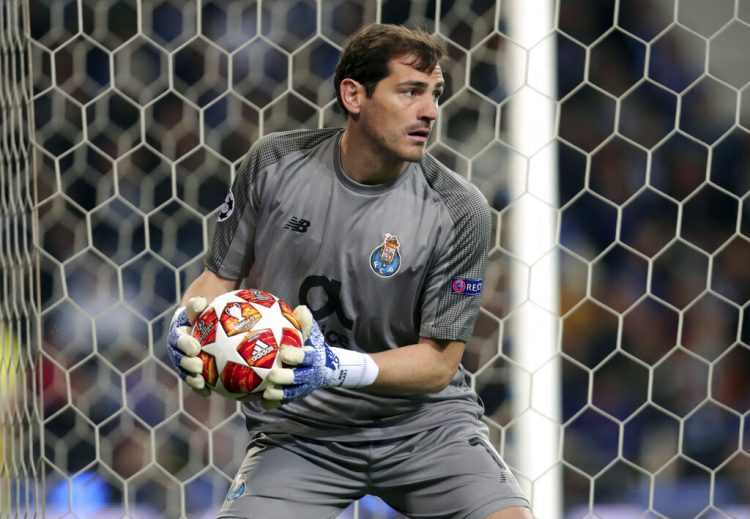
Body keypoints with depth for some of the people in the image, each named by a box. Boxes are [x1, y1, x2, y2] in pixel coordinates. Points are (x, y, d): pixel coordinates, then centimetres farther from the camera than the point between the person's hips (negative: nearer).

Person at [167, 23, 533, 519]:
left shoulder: (458, 210, -10)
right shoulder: (275, 163, -5)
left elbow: (439, 362, -9)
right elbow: (220, 276, 7)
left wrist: (336, 368, -26)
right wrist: (188, 326, -16)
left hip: (422, 419, -1)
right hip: (299, 429, 1)